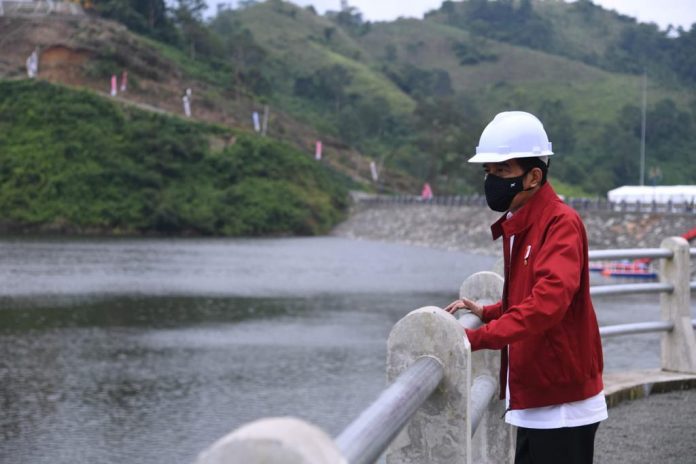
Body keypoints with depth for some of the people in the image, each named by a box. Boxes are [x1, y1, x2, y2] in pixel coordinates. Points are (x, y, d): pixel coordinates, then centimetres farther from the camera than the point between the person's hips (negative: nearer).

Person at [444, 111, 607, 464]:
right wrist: (487, 313, 7)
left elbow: (548, 301, -30)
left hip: (563, 405, -9)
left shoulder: (561, 223, -16)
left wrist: (477, 338, -33)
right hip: (535, 401, 9)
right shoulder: (516, 226, 11)